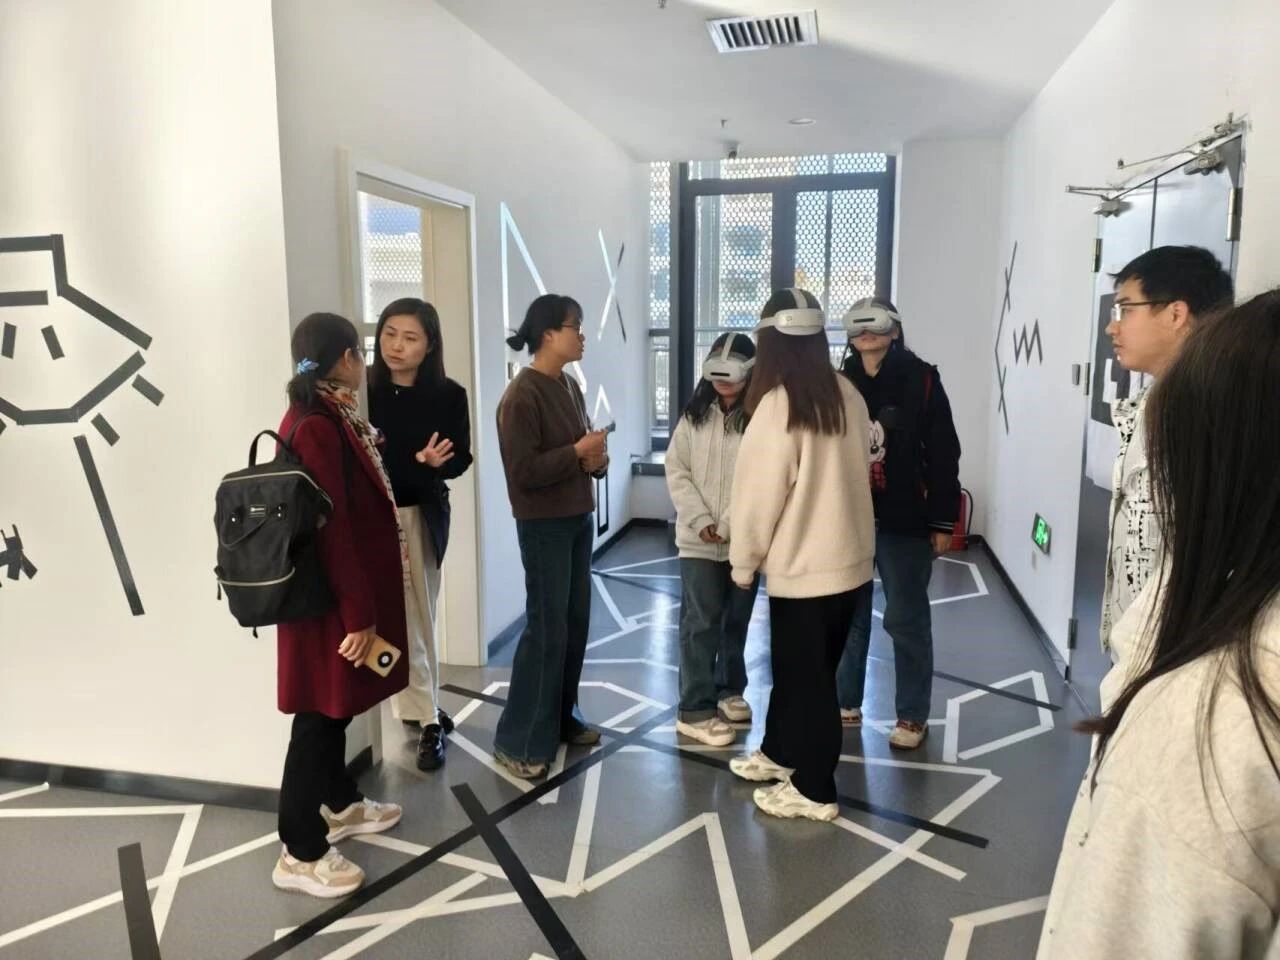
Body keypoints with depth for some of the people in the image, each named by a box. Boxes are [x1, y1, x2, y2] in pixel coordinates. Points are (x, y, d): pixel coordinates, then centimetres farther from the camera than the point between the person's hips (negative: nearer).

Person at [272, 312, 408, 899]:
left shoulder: (327, 418, 9)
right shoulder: (316, 427, -22)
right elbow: (331, 528, -24)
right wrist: (358, 615, -21)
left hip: (342, 589, 10)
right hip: (327, 598, -10)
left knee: (336, 705, 22)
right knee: (319, 714, 1)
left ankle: (340, 804, 39)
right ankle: (300, 853, 14)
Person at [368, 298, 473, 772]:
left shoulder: (447, 395, -4)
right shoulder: (362, 389, -9)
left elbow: (460, 460, -2)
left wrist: (434, 462, -23)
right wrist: (418, 462, -22)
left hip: (424, 515, 2)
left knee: (421, 615, 14)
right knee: (404, 619, 3)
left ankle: (421, 708, 29)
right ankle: (429, 720, 15)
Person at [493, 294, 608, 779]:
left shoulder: (570, 387, 11)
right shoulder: (522, 396, -15)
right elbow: (523, 472, -20)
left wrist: (597, 459, -1)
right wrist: (577, 452, -20)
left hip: (578, 518, 9)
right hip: (543, 525, -8)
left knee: (575, 621, 13)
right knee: (546, 626, -4)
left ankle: (562, 719, 29)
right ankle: (518, 741, 8)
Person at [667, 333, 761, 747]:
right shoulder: (695, 416, 2)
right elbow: (677, 472, 1)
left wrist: (733, 524, -21)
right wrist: (700, 519, -10)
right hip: (699, 540, 0)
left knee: (737, 620, 16)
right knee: (701, 623, 0)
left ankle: (729, 690, 35)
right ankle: (695, 709, 8)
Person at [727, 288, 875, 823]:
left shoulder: (778, 404, -18)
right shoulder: (848, 396, 2)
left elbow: (760, 492, -15)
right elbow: (854, 471, 10)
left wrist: (743, 560, -2)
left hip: (802, 563, -7)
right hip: (848, 557, 7)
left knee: (805, 674, 7)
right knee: (801, 666, 21)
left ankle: (814, 791, 20)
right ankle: (780, 752, 39)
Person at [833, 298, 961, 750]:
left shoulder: (921, 379, -4)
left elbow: (943, 454, -6)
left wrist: (942, 522, -8)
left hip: (904, 521, -4)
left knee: (906, 619, 4)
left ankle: (913, 716, 18)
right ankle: (847, 704, 27)